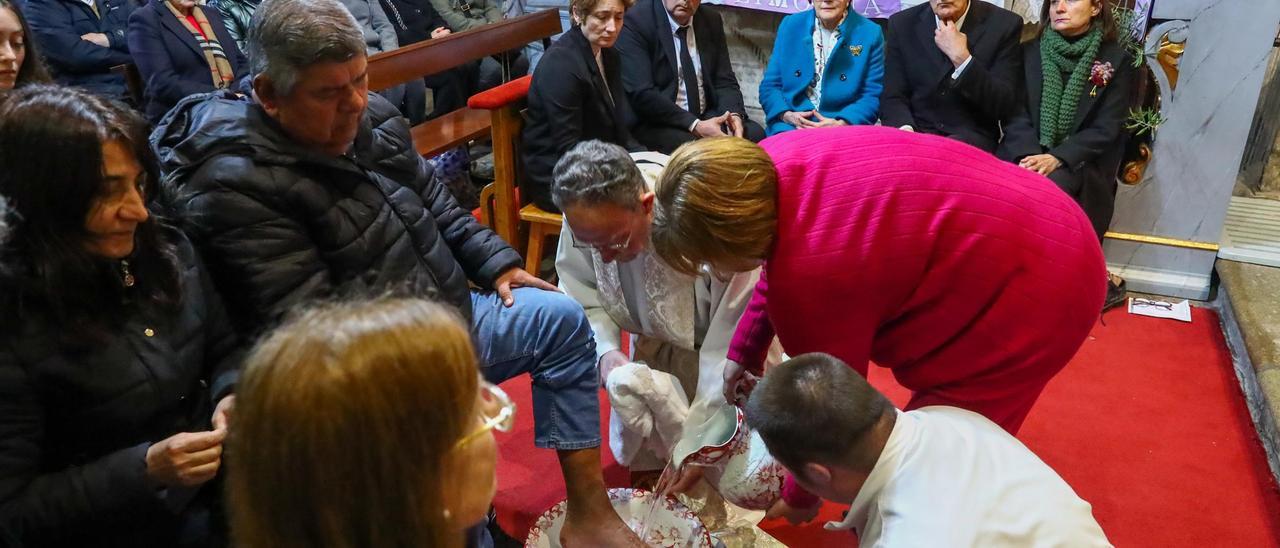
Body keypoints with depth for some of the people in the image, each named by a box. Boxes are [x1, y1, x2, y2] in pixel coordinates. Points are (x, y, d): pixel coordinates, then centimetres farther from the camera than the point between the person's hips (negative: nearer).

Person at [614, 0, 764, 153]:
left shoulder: (711, 21, 8)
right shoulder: (635, 21, -10)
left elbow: (725, 82, 8)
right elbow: (641, 94, -18)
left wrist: (734, 114, -15)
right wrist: (695, 125, -25)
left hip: (706, 117, 6)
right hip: (655, 123, -5)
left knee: (754, 134, -19)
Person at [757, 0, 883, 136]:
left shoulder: (871, 33, 2)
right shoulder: (790, 26, 7)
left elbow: (872, 95, 0)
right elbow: (770, 85, 8)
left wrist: (841, 124, -17)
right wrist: (787, 115, -11)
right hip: (790, 127, 1)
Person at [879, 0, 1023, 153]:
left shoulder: (1004, 24, -3)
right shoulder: (903, 24, 3)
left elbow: (1006, 106, -8)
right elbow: (893, 97, 2)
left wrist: (961, 57, -18)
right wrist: (905, 130, -20)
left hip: (972, 137, -2)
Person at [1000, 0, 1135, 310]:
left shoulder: (1116, 60, 1)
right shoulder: (1030, 52, 8)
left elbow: (1106, 129, -5)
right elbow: (1016, 114, 1)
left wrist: (1057, 158, -20)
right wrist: (1029, 155, -17)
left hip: (1079, 163, -2)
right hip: (1028, 155, 2)